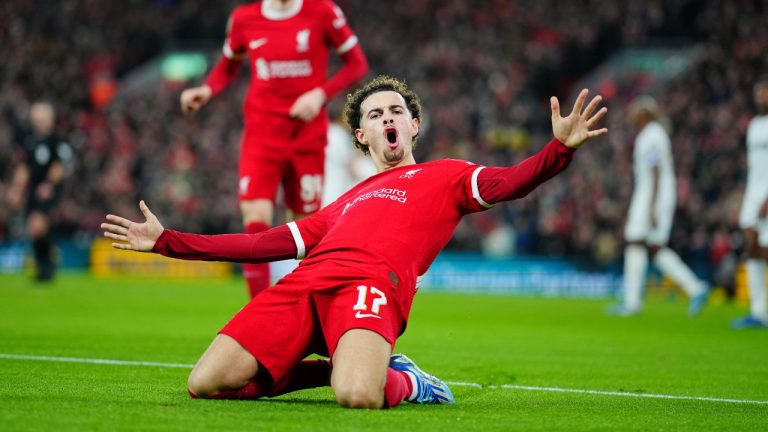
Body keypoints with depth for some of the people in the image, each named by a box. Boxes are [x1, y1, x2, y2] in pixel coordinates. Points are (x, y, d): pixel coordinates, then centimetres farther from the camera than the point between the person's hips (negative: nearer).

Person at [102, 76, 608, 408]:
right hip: (305, 283, 6)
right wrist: (167, 241, 34)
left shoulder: (445, 176, 24)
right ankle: (325, 367, 7)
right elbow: (266, 243, 35)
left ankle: (403, 381, 0)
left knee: (357, 395, -38)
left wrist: (560, 148, -16)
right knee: (206, 384, -14)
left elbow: (508, 183, 5)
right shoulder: (343, 204, 36)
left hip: (372, 283, -5)